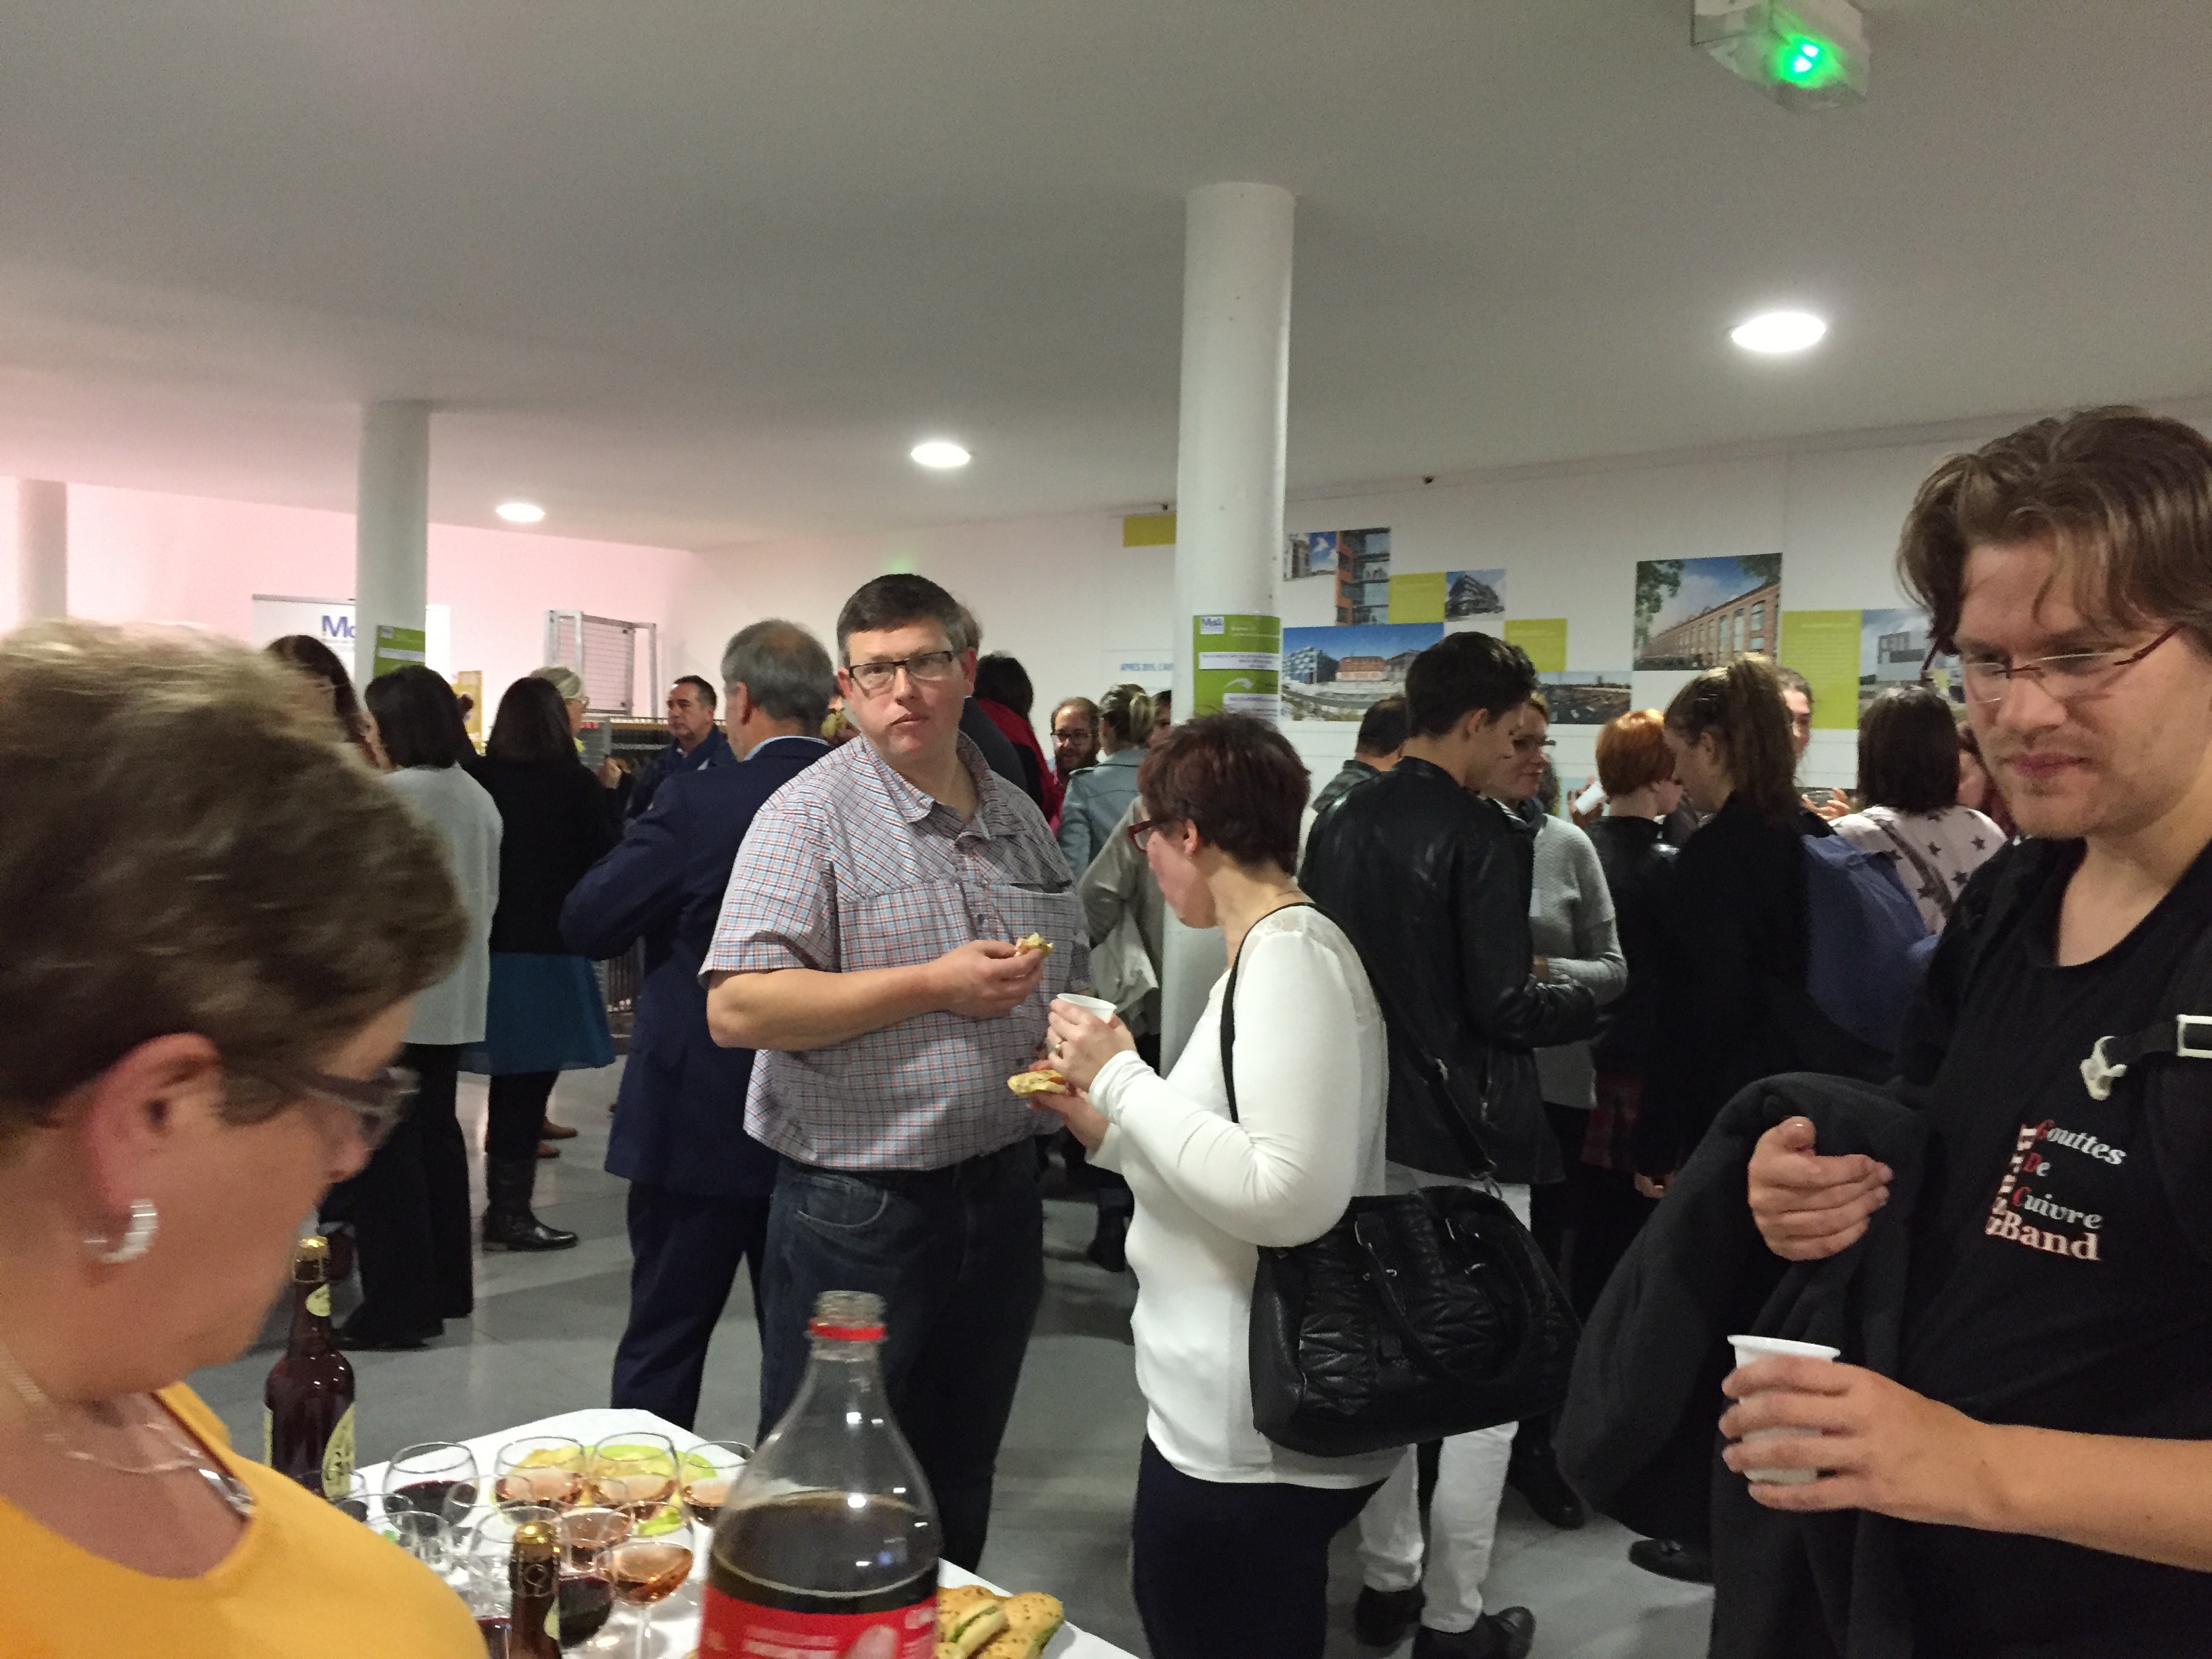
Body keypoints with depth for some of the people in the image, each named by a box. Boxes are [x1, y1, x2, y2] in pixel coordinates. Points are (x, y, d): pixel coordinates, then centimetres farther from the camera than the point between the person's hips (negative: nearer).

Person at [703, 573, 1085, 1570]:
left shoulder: (1021, 821, 9)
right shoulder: (813, 816, -10)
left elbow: (1066, 989, 23)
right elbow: (737, 1008, -20)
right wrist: (935, 986, -22)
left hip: (1001, 1192, 6)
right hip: (858, 1211, -5)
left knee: (957, 1491, 20)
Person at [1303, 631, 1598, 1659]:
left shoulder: (1339, 825, 4)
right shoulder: (1481, 836, -17)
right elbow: (1505, 1006, -20)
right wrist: (1583, 1004, -1)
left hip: (1366, 1130, 7)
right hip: (1466, 1138, -7)